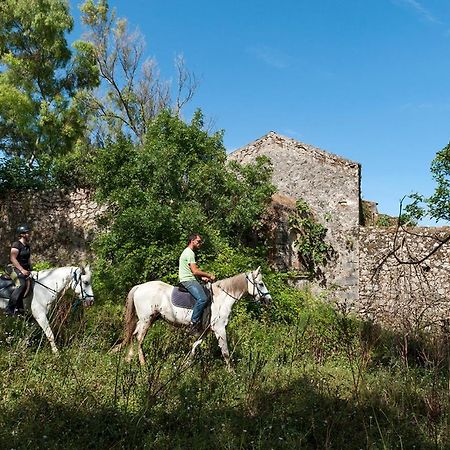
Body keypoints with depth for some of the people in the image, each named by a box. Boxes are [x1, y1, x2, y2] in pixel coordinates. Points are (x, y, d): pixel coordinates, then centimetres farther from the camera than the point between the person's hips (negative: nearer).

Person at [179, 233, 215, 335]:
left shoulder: (189, 252, 23)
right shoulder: (189, 252, -11)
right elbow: (195, 271, -18)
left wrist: (202, 277, 14)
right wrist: (209, 275, -8)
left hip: (190, 280, 11)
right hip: (188, 280, -11)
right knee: (202, 298, -28)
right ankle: (194, 323, -23)